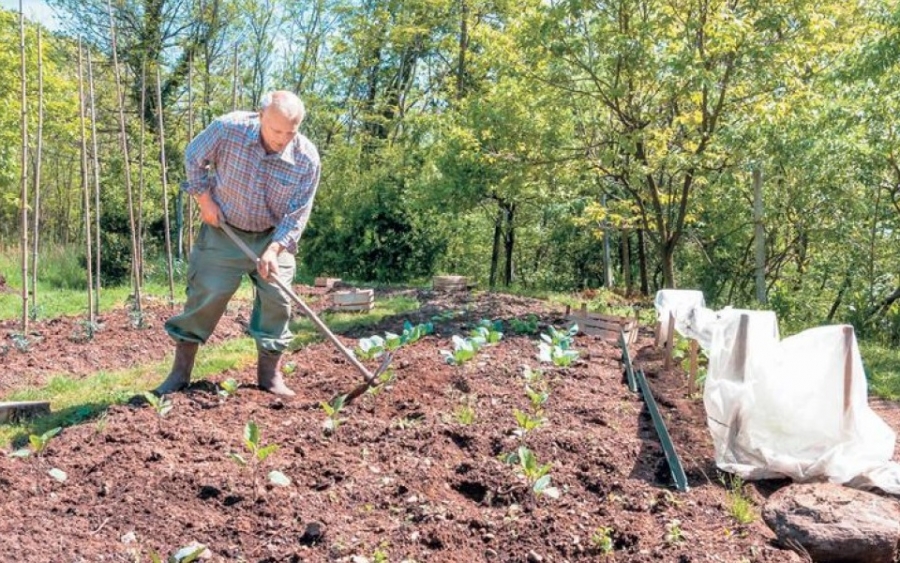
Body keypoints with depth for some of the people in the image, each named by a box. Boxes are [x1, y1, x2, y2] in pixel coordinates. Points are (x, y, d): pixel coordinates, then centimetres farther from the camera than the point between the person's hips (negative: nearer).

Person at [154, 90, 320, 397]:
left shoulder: (307, 158, -20)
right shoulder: (229, 128, -23)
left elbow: (297, 214, -15)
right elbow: (194, 157, -4)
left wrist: (274, 249, -26)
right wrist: (204, 198, -9)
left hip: (272, 237, 1)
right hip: (224, 230, -1)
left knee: (277, 299, -3)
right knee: (206, 295, -2)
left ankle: (270, 373, 12)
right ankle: (180, 371, 11)